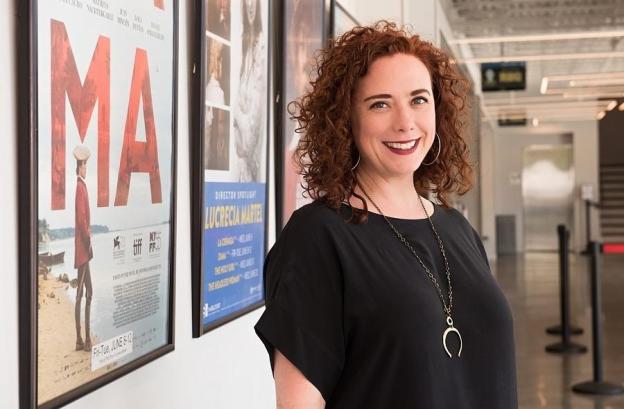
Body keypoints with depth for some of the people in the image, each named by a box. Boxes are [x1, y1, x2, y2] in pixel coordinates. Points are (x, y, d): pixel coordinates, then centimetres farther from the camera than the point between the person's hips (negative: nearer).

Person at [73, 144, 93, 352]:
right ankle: (83, 338, -4)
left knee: (86, 292, 11)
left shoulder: (81, 185, 16)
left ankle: (83, 338, 14)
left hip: (83, 244, 10)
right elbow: (81, 217, -20)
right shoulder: (80, 187, -13)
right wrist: (88, 238, -12)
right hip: (82, 244, -10)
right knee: (83, 292, -7)